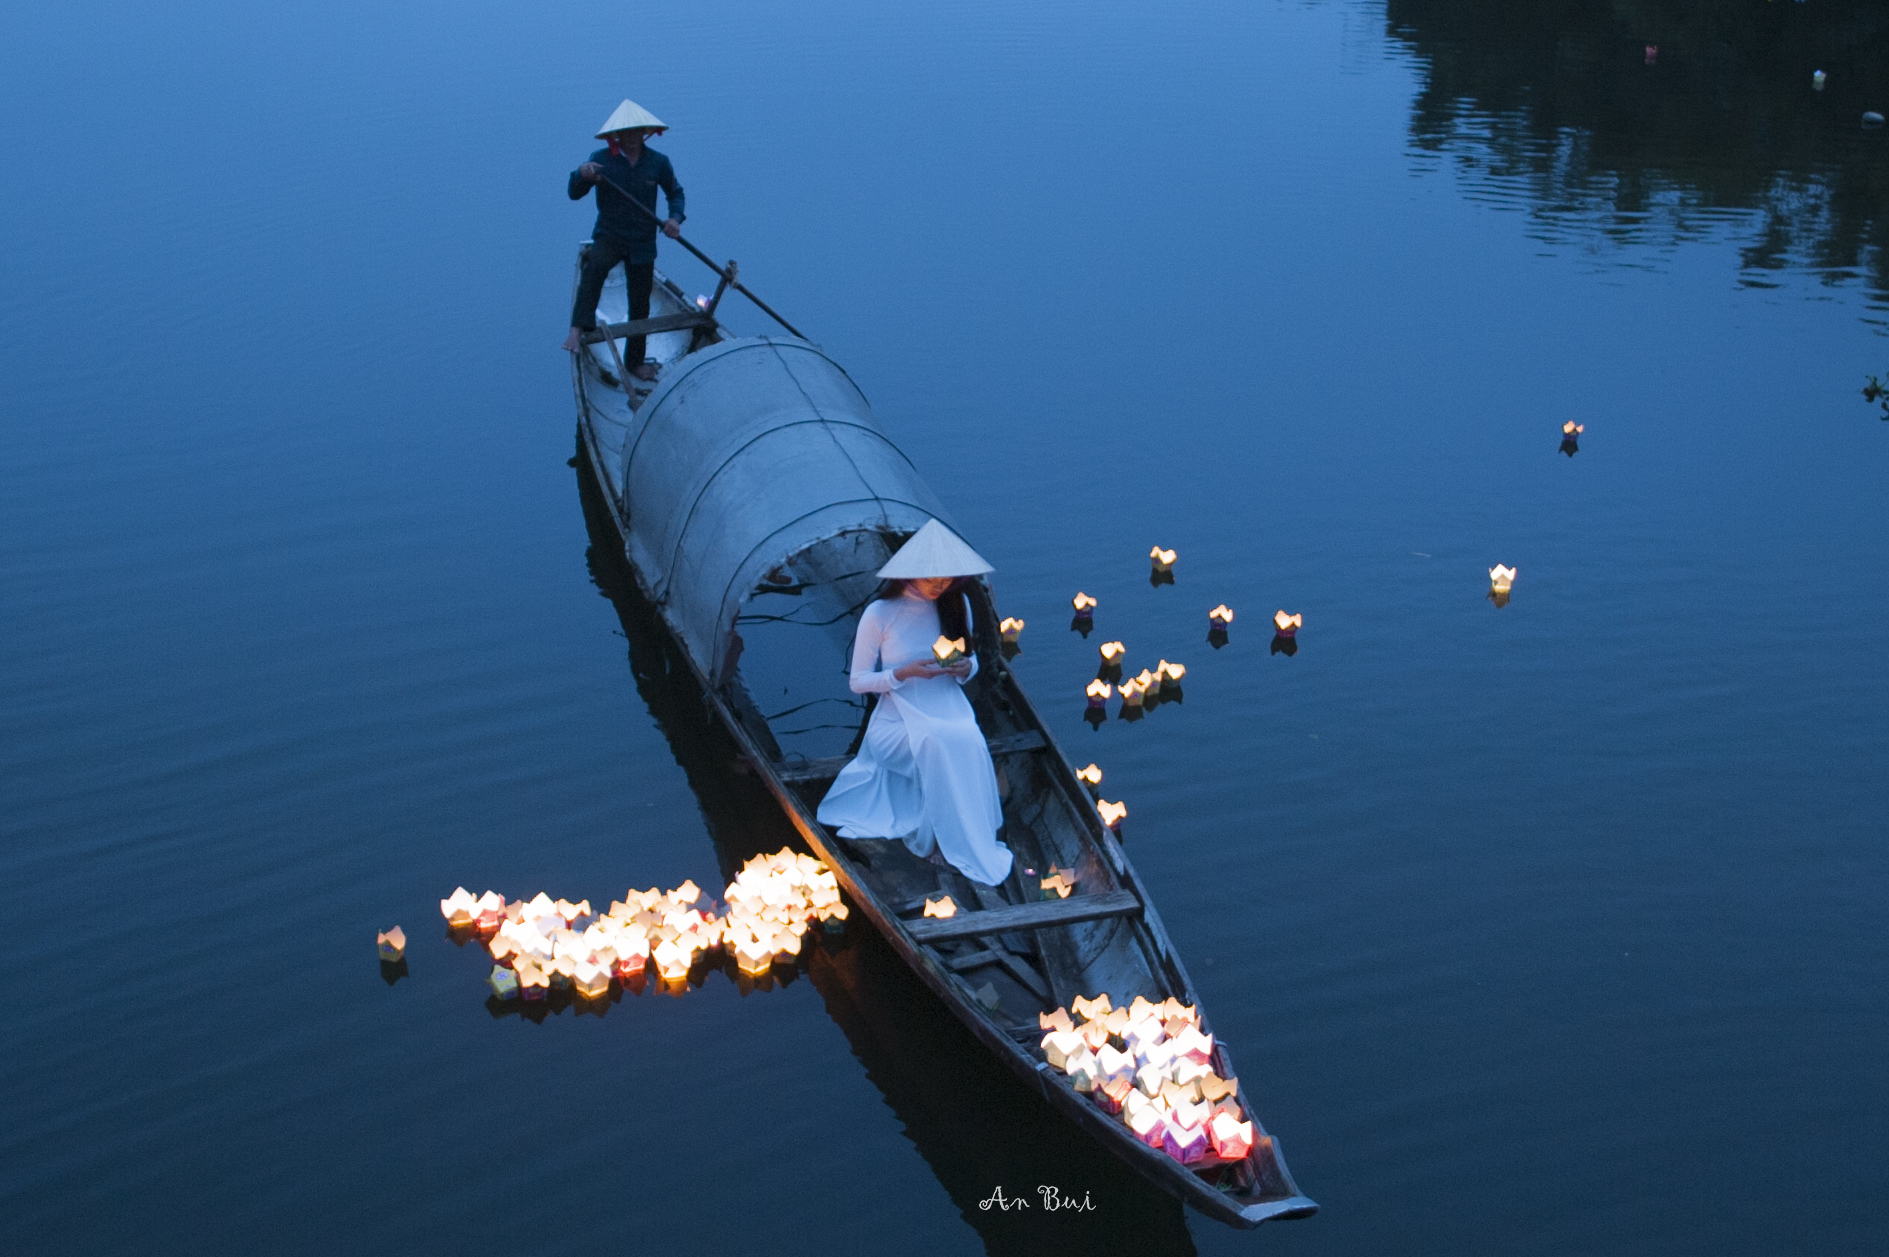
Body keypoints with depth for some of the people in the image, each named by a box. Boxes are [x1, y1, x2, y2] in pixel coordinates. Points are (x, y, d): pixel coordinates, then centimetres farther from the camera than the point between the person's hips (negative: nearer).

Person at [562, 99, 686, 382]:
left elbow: (675, 192, 12)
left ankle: (635, 361, 30)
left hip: (643, 243, 3)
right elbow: (575, 194, -8)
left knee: (640, 305, 10)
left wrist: (675, 217, -8)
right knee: (594, 266, -37)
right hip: (609, 236, -3)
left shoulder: (658, 162, -2)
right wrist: (581, 175, -30)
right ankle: (578, 329, -42)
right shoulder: (602, 159, -8)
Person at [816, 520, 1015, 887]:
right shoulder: (879, 614, -8)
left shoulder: (957, 605, 5)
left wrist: (966, 668, -8)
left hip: (949, 709, 4)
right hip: (897, 719, -4)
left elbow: (971, 661, 17)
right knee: (938, 743, -35)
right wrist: (905, 672, -18)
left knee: (970, 742, -32)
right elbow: (858, 681, -3)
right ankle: (968, 853, -24)